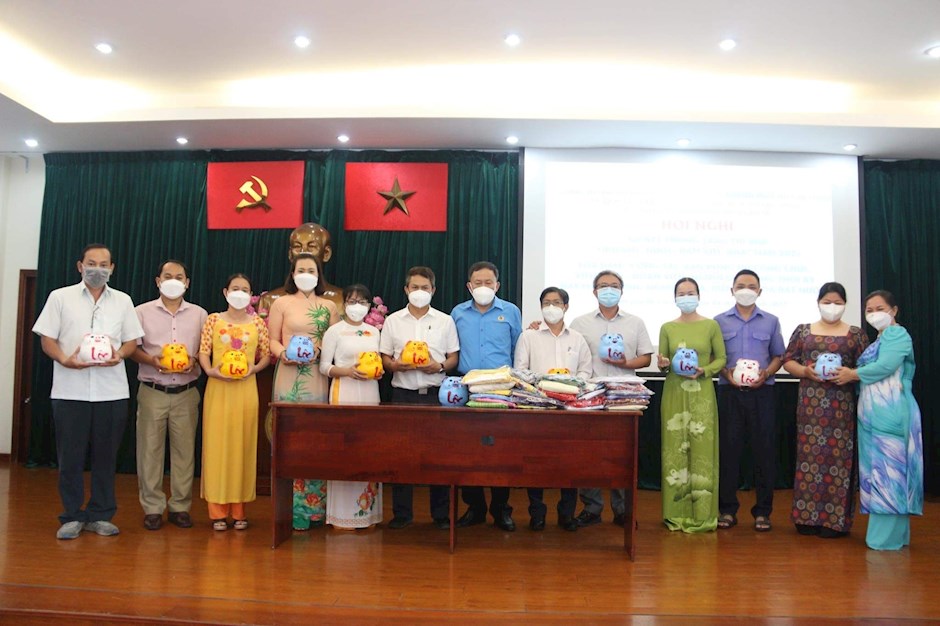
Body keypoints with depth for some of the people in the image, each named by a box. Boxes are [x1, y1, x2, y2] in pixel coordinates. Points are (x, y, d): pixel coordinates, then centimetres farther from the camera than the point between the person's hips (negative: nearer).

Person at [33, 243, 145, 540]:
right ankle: (72, 516, 17)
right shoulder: (60, 297, 6)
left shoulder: (123, 301, 12)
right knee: (70, 456, 4)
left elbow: (131, 341, 11)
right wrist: (65, 360, -17)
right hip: (70, 390, -1)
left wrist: (119, 355, -11)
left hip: (112, 390, 1)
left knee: (106, 455, 6)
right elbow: (47, 338, 2)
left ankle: (100, 515, 17)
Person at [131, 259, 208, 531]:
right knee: (150, 449, 2)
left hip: (186, 392, 1)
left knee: (184, 449, 4)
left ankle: (180, 506, 15)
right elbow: (132, 348, 3)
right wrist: (151, 360, -15)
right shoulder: (143, 312, 5)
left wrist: (194, 360, -12)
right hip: (152, 391, -1)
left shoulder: (199, 314, 8)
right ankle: (152, 507, 13)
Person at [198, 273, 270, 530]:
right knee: (217, 445, 0)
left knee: (243, 446, 3)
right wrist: (210, 370, -18)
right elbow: (203, 352, 0)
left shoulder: (257, 322, 7)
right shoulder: (213, 319, 5)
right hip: (218, 389, -1)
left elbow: (266, 355, 8)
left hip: (246, 389, 1)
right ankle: (218, 511, 8)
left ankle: (238, 509, 12)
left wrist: (254, 368, -10)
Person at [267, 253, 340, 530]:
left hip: (318, 377, 2)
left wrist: (318, 351, -11)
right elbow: (272, 340, 4)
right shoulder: (282, 303, 8)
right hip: (289, 375, -1)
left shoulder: (328, 306, 12)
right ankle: (293, 508, 4)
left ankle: (314, 505, 10)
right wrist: (283, 354, -15)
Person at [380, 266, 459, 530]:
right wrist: (395, 365, -12)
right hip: (403, 393, 1)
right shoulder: (393, 320, 9)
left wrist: (440, 366, -12)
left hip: (435, 394, 0)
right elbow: (384, 359, 9)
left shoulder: (445, 321, 8)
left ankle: (441, 513, 13)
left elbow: (454, 358, 8)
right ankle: (401, 512, 14)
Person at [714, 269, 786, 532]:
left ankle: (762, 511, 12)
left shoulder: (771, 321, 9)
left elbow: (778, 356, 10)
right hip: (729, 391, 0)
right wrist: (726, 373, -12)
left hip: (761, 392, 1)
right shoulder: (720, 321, 7)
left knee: (764, 449, 2)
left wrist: (766, 374, -8)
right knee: (728, 448, 2)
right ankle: (727, 509, 11)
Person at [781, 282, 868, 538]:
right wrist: (805, 371, -9)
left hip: (842, 404, -1)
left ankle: (835, 520, 6)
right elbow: (788, 361, 10)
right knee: (809, 454, 2)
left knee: (839, 457, -1)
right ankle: (808, 517, 10)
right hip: (810, 402, 1)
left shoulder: (856, 334, 8)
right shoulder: (803, 331, 11)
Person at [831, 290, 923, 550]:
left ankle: (888, 536, -1)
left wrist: (853, 374, -6)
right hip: (874, 414, 9)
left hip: (890, 413, -9)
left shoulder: (897, 334, -5)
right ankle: (894, 533, 17)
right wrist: (853, 376, 2)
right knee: (880, 469, 10)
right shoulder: (880, 339, 22)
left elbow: (885, 366, -18)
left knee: (889, 469, -6)